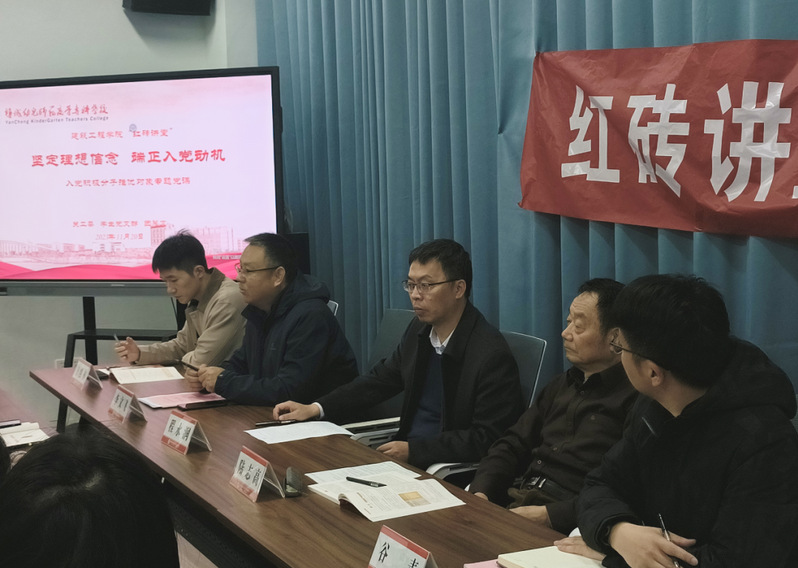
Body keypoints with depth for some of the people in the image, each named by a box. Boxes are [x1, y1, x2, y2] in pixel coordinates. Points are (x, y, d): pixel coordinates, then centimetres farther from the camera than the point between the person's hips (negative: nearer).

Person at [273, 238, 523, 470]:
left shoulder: (492, 355, -18)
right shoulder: (420, 330, 6)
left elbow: (484, 439, -18)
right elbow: (382, 378, 19)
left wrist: (413, 450, -20)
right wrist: (315, 409, 10)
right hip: (405, 452, 8)